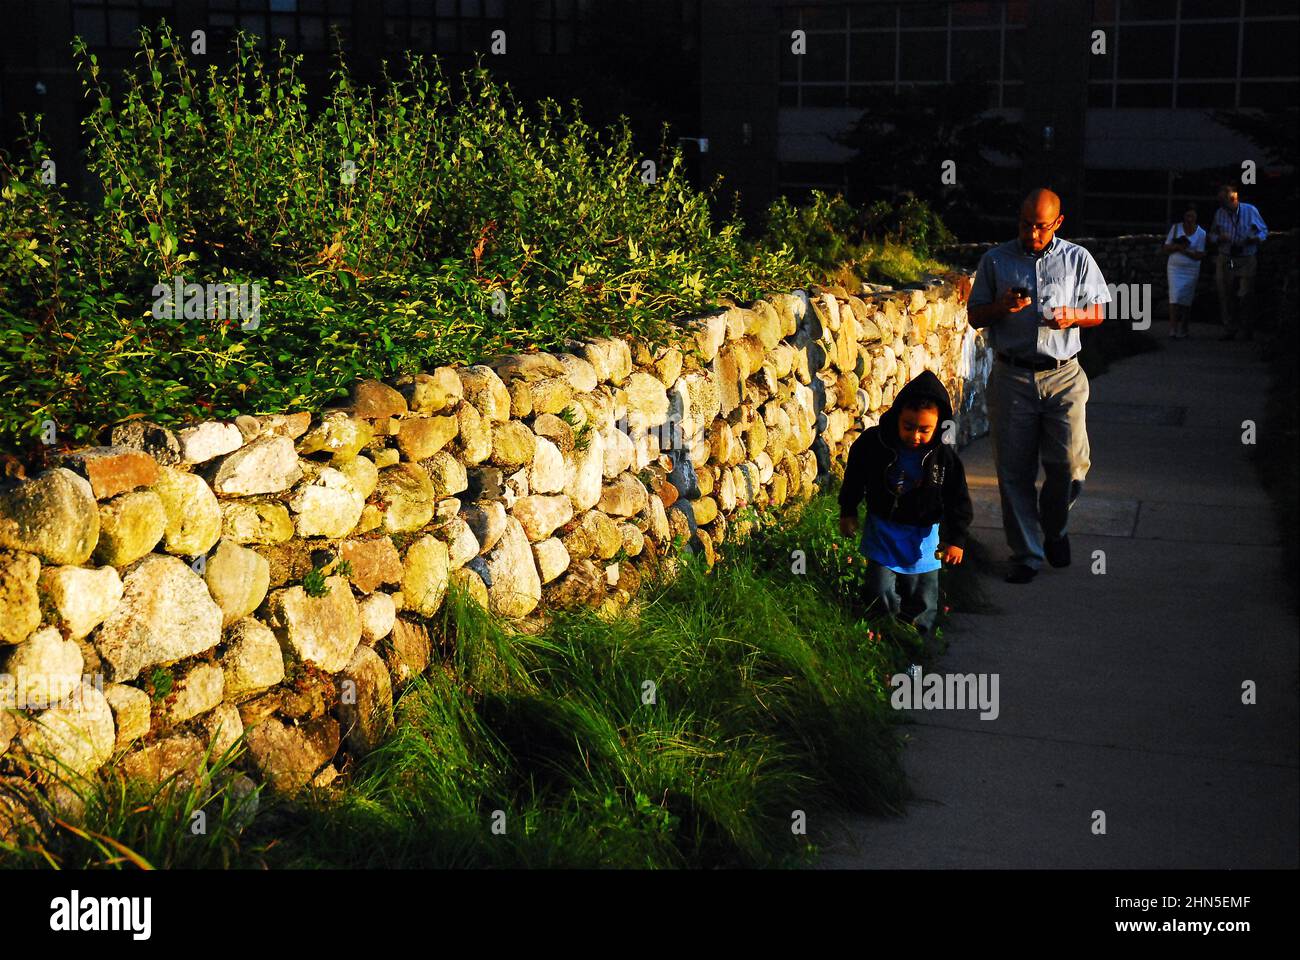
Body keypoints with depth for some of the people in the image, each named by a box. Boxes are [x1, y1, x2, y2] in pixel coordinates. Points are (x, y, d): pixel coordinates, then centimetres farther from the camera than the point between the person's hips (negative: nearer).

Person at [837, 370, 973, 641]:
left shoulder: (945, 455, -15)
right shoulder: (872, 441, -15)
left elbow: (958, 501, -6)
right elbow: (854, 477, 3)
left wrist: (956, 539, -9)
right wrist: (848, 512, 8)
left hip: (923, 535, 0)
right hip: (883, 530, 0)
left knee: (922, 599, 9)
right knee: (881, 593, -3)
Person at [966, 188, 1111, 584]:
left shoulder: (1078, 258, 8)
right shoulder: (995, 260, 7)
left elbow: (1098, 312, 12)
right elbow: (975, 316, 10)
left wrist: (1072, 316, -11)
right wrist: (1002, 307, -12)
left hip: (1063, 376, 0)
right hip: (1011, 376, 0)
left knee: (1070, 465, -4)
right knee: (1014, 470, 0)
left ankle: (1054, 528, 25)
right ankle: (1026, 553, 10)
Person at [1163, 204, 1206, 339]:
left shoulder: (1201, 233, -1)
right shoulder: (1175, 228, 2)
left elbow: (1200, 256, -4)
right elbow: (1166, 248, 2)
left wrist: (1185, 251, -18)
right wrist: (1177, 246, -17)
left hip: (1191, 270, 0)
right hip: (1175, 268, 0)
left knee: (1186, 300, 4)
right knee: (1175, 296, -14)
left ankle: (1183, 329, 15)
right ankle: (1173, 328, -18)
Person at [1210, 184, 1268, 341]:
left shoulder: (1250, 210, -3)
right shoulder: (1219, 213, 3)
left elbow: (1264, 231, 5)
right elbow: (1213, 233, 15)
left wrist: (1255, 239, -17)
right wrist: (1219, 238, -9)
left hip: (1246, 261, -3)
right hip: (1225, 260, 3)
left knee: (1246, 296, -7)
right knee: (1224, 297, 3)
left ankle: (1247, 332, 6)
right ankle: (1229, 331, 13)